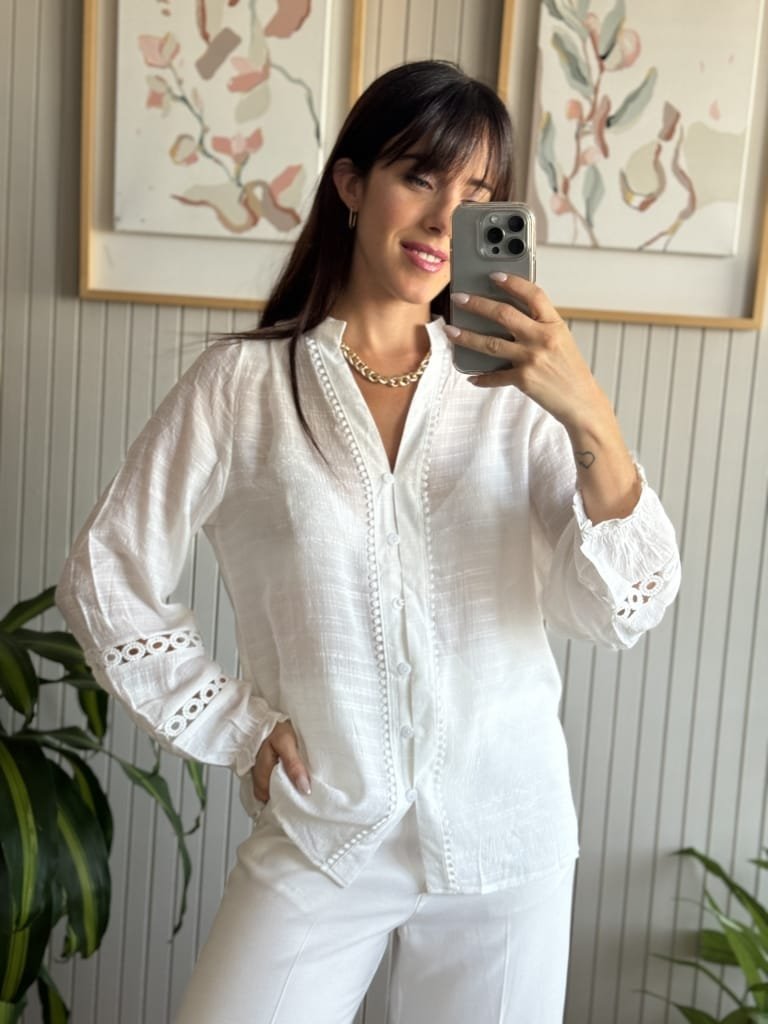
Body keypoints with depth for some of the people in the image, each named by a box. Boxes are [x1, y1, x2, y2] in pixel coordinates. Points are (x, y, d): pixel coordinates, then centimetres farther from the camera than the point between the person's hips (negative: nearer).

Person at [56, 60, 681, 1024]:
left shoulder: (516, 388, -5)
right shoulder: (240, 384, -7)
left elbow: (624, 609, -12)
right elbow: (104, 583, -1)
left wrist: (593, 424, -26)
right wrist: (238, 728, -4)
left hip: (506, 837, 2)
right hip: (318, 840, -1)